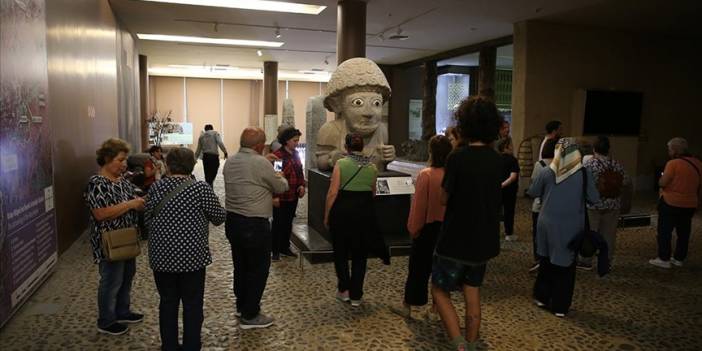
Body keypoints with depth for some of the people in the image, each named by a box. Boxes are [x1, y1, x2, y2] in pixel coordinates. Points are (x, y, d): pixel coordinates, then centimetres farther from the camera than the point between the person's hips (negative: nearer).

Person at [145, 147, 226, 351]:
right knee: (192, 305, 10)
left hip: (162, 256, 3)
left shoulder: (156, 187, -1)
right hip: (192, 256, -3)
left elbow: (147, 219, 9)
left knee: (167, 303, 16)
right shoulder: (201, 188, -12)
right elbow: (219, 218, -4)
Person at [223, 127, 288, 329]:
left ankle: (241, 305, 35)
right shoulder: (261, 163, -17)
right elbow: (281, 187, -5)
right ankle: (250, 316, 12)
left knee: (241, 266, 20)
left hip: (232, 220, 8)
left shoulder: (230, 162, 5)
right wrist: (280, 177, 17)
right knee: (258, 268, 5)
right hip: (254, 224, -8)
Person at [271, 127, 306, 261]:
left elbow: (300, 171, 18)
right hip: (281, 197, -7)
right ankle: (275, 250, 18)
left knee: (288, 222, 17)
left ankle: (285, 247, 32)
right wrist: (274, 196, -20)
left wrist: (302, 185, 1)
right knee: (278, 223, 5)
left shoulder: (295, 154, 8)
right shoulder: (277, 155, -17)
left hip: (293, 196, 7)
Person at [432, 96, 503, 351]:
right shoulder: (496, 160, 0)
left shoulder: (458, 157, -19)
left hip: (456, 240, -6)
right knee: (472, 294, 18)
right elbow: (493, 196, 10)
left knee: (439, 290, 10)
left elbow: (444, 198, -10)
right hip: (484, 241, 6)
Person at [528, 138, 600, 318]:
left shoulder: (546, 172, -6)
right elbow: (594, 200, -5)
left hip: (548, 224, 2)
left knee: (546, 262, 19)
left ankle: (542, 297, 28)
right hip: (571, 227, -2)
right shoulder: (584, 173, -10)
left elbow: (532, 193, 5)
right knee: (565, 265, 9)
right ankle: (560, 307, 15)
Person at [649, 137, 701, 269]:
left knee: (665, 232, 3)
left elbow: (662, 183, -18)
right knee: (683, 232, 14)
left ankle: (664, 259, 5)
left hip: (671, 203, -7)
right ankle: (679, 258, 22)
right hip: (690, 204, 7)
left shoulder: (673, 163, -17)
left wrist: (662, 178, 4)